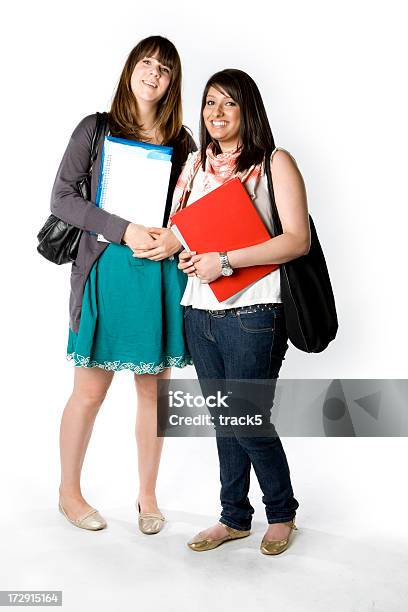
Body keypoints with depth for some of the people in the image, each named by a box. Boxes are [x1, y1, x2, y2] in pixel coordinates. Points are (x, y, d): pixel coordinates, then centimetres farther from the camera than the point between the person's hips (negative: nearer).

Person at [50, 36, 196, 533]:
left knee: (154, 389, 9)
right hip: (107, 271, -2)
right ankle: (69, 492, 24)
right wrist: (124, 231, -14)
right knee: (90, 390, 3)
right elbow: (61, 198, -4)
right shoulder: (97, 129, 3)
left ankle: (147, 496, 26)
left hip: (163, 275, 3)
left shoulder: (181, 141, 11)